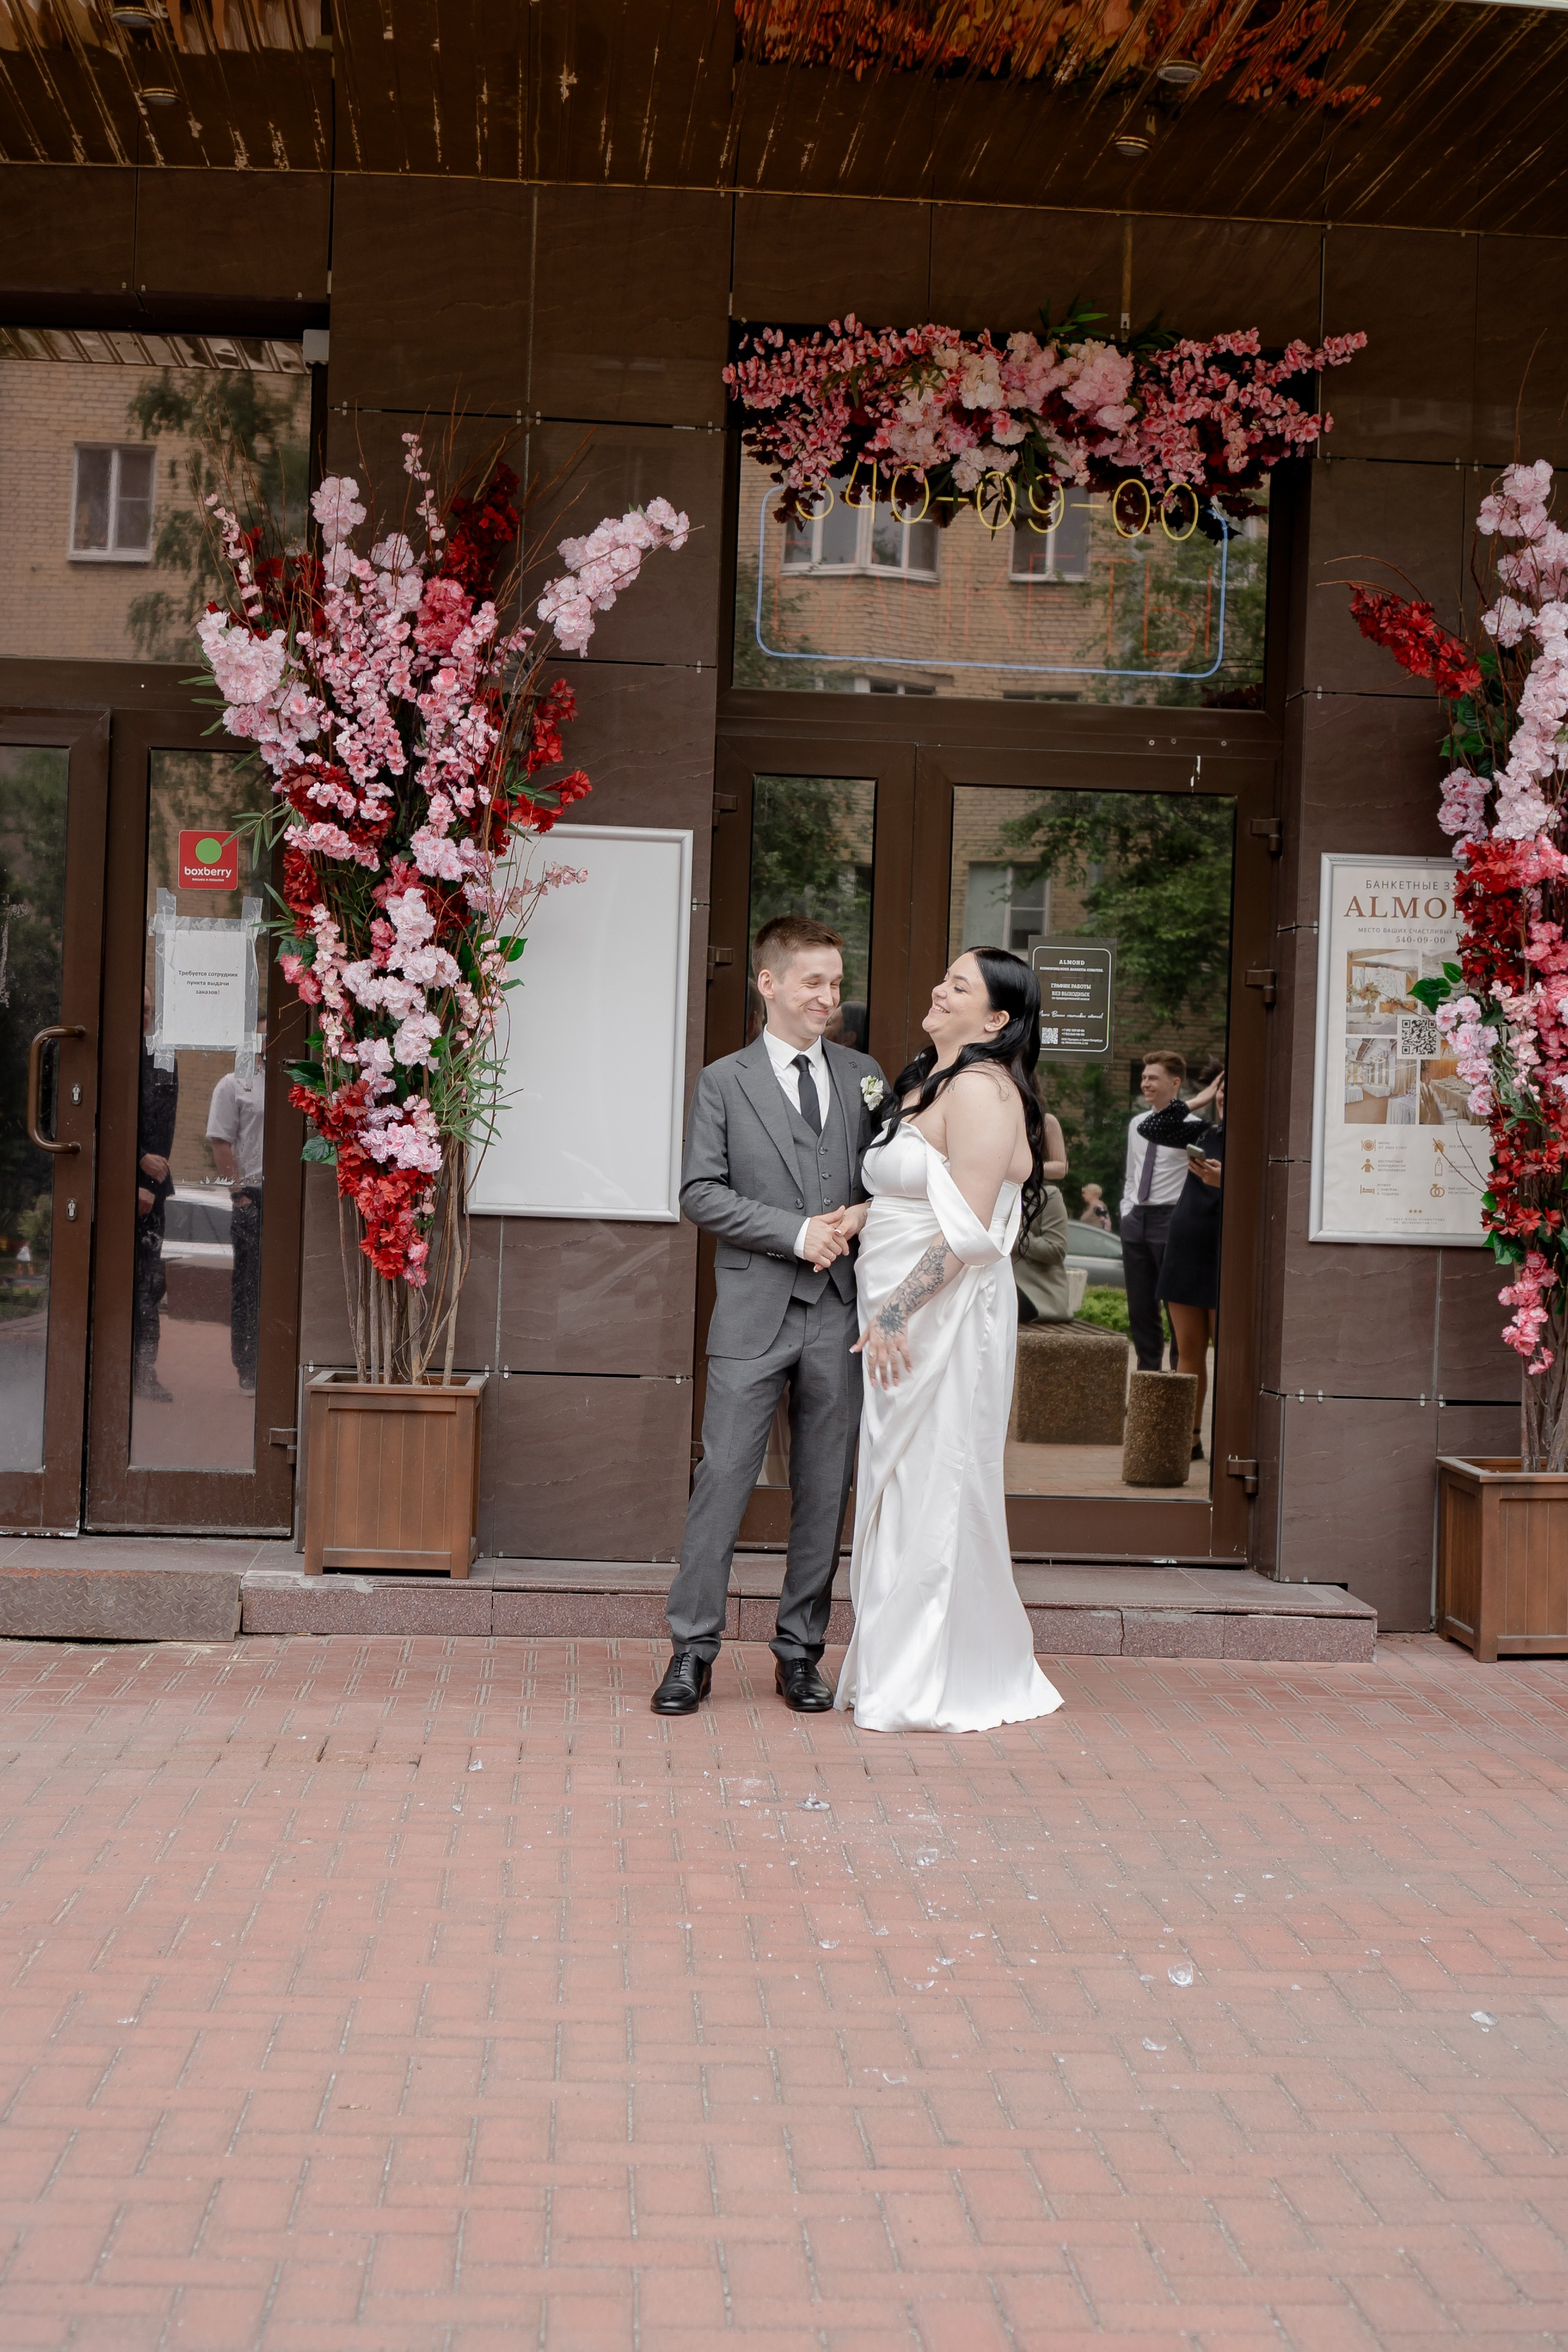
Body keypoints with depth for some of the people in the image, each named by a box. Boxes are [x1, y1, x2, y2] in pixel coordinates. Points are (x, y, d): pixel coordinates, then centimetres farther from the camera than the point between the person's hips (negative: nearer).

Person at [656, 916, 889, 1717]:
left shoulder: (862, 1075, 13)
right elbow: (701, 1193, -4)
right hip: (755, 1314, -3)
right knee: (723, 1477, -5)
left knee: (824, 1488, 6)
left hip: (839, 1311, 3)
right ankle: (692, 1649, 3)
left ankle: (800, 1652, 16)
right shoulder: (725, 1081, 3)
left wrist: (858, 1218, -7)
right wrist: (798, 1232, -12)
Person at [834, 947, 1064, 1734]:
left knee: (935, 1492, -3)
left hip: (946, 1318, -9)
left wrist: (898, 1313, -20)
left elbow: (967, 1232, -20)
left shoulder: (981, 1089, -15)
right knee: (897, 1491, 13)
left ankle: (946, 1687, 7)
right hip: (902, 1319, 9)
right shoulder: (927, 1081, 15)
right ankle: (898, 1668, 22)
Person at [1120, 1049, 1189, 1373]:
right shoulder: (1137, 1124, 15)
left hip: (1171, 1219, -7)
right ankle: (1148, 1373, 17)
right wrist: (1126, 1212, 12)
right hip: (1136, 1221, 7)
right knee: (1140, 1307, 9)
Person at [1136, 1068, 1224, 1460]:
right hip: (1185, 1252, 6)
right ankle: (1189, 1438, 14)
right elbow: (1151, 1129, 10)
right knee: (1188, 1351, 8)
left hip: (1224, 1260, -6)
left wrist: (1225, 1182, -27)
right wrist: (1197, 1102, 8)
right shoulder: (1204, 1132, 11)